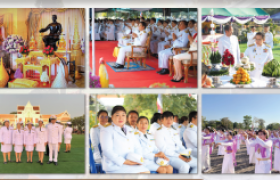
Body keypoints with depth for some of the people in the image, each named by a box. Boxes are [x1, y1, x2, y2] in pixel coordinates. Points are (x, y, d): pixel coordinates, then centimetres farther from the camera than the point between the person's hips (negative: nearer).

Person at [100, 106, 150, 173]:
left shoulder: (129, 130, 23)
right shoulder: (106, 130, -1)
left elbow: (137, 147, 21)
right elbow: (107, 151, -11)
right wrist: (124, 161, -19)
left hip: (131, 164, 7)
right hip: (115, 166, -7)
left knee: (146, 171, -20)